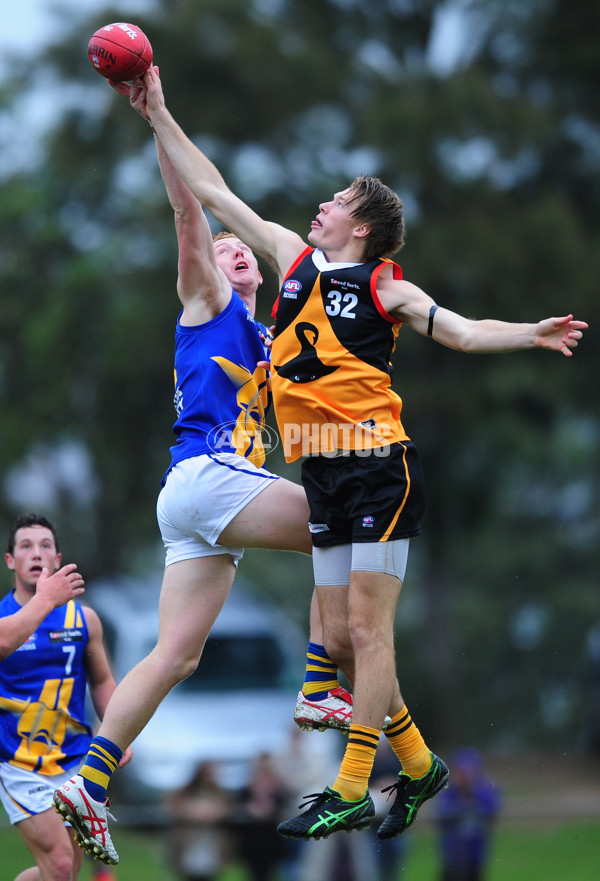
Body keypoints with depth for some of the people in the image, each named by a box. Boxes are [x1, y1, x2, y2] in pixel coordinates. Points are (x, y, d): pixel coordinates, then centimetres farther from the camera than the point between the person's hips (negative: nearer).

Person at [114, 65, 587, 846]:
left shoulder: (383, 287, -1)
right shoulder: (293, 257, 14)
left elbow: (461, 331, -4)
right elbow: (212, 193, 17)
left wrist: (530, 334, -22)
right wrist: (159, 115, 17)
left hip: (377, 466, -7)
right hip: (323, 471, 7)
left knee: (367, 629, -7)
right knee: (339, 635, 7)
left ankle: (351, 793, -8)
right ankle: (419, 767, 19)